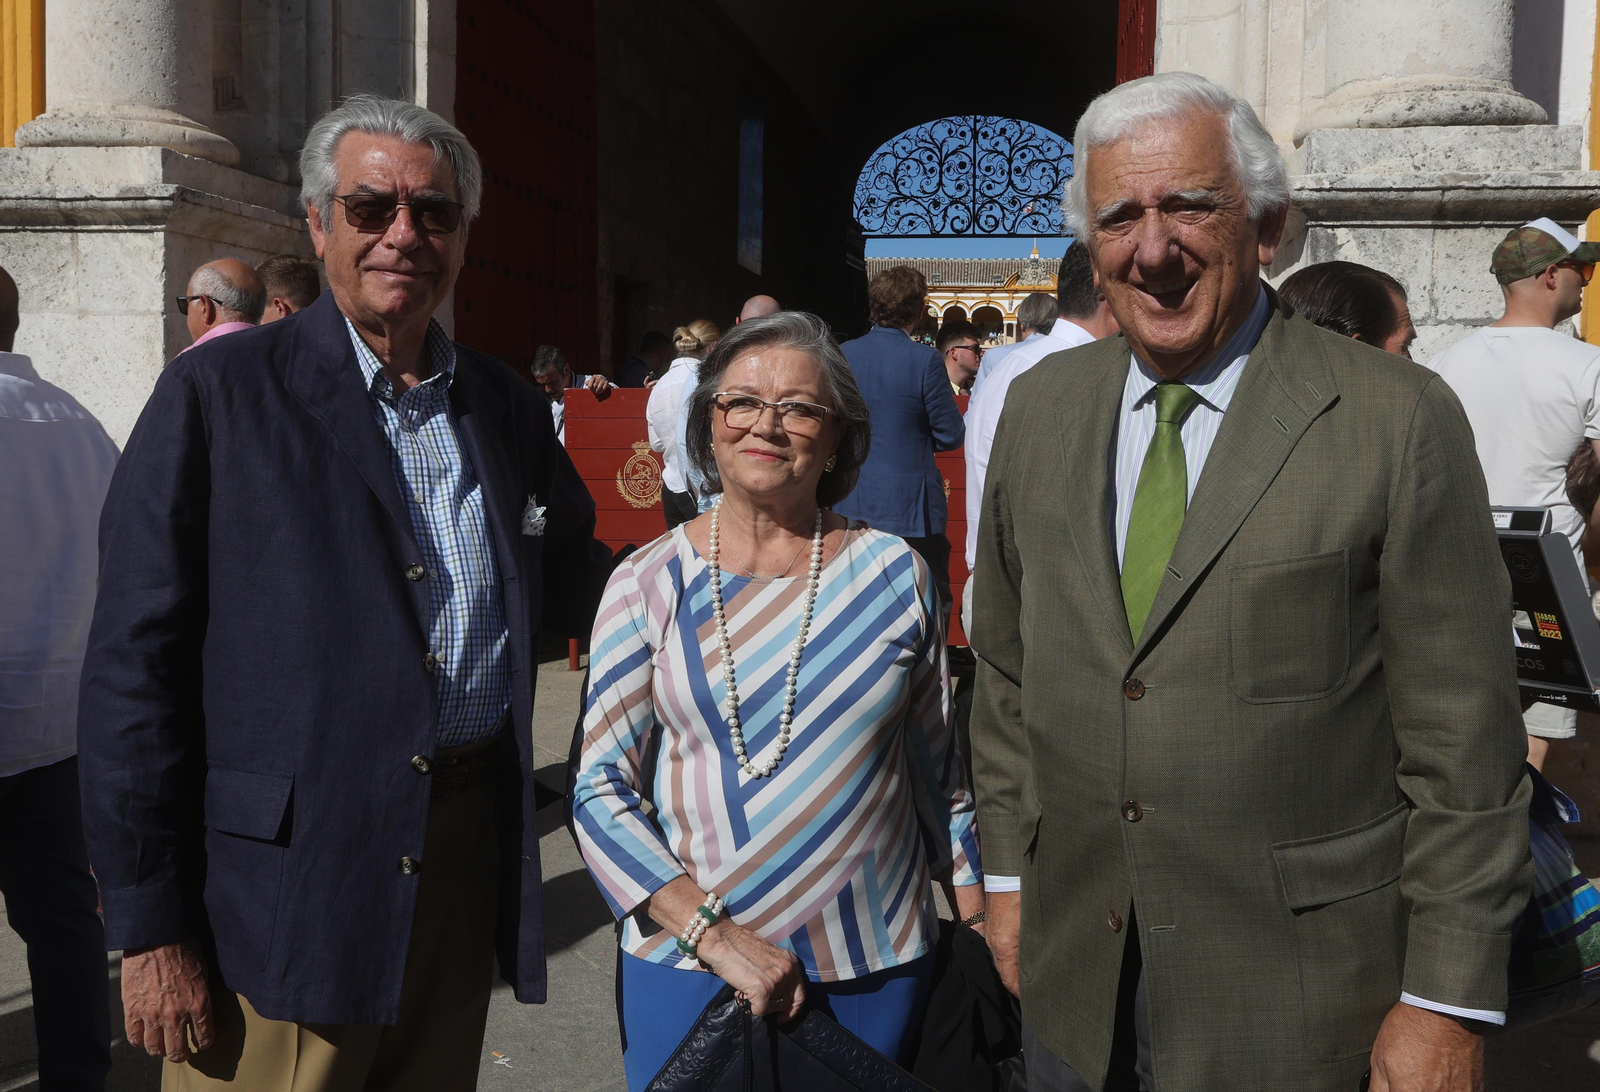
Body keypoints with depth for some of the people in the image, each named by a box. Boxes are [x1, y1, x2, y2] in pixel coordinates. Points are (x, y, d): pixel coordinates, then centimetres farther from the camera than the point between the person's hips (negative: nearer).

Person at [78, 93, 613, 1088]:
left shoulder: (506, 405, 10)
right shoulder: (220, 392, -4)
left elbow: (573, 584, 19)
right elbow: (137, 662, -7)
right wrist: (150, 923, -10)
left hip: (469, 857, 5)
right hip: (280, 886, -4)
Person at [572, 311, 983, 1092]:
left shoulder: (893, 574, -2)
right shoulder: (649, 583, -4)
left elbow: (938, 771, 6)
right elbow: (600, 790, -5)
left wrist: (980, 936, 7)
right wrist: (715, 935, -14)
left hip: (876, 972, 1)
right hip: (687, 966, 0)